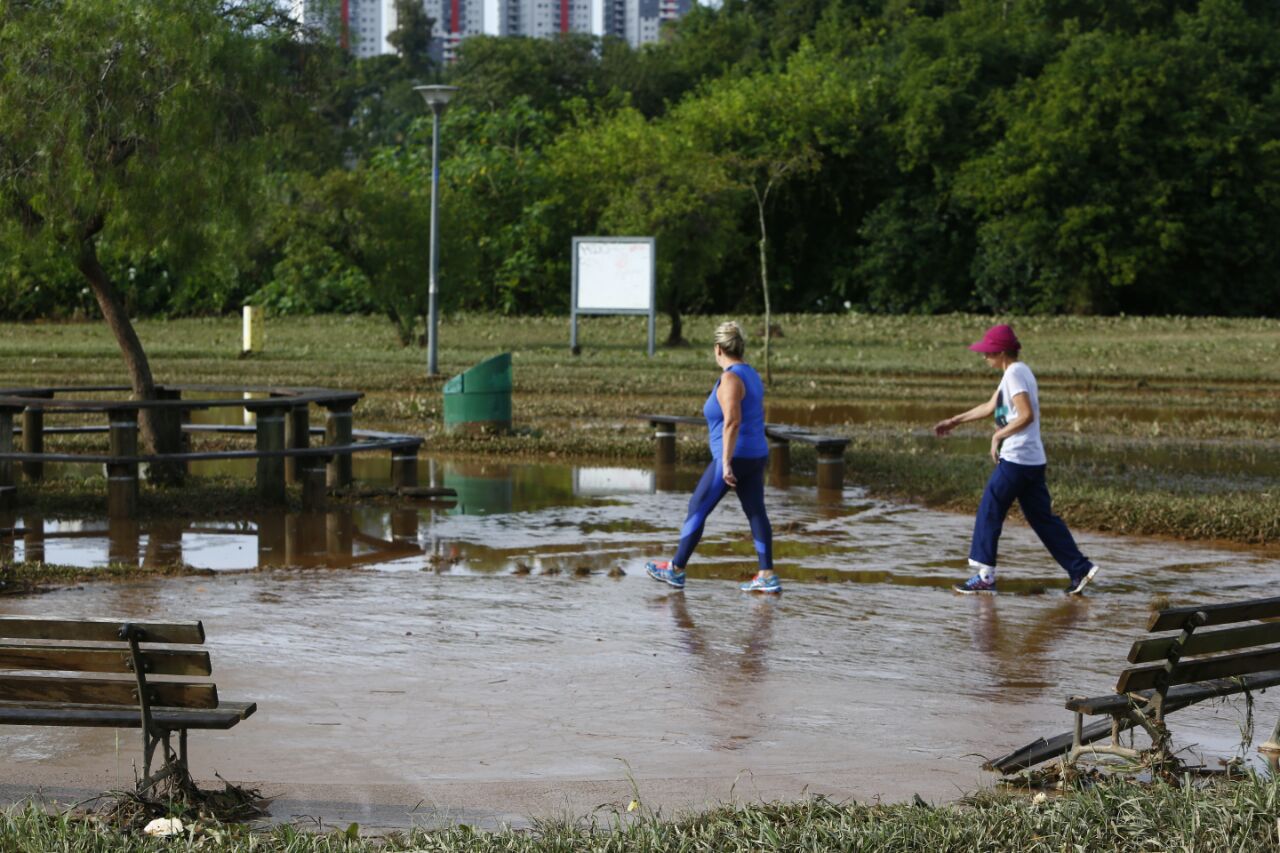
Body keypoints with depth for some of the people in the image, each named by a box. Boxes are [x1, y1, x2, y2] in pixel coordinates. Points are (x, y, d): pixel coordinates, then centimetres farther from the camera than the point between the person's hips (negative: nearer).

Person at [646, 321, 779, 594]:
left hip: (734, 457, -9)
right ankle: (767, 577, 3)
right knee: (755, 512, 7)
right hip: (755, 456, 9)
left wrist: (727, 463, -28)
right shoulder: (750, 374, 11)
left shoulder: (730, 379, -18)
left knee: (697, 508, 1)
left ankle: (676, 570, 8)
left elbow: (732, 421, -27)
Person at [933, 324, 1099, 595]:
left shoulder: (1014, 374, -13)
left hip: (1015, 459, -10)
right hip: (1033, 460, 10)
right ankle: (1080, 568, 6)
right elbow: (990, 407, 27)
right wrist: (954, 421, 30)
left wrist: (999, 435, -14)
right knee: (1042, 517, 10)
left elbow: (1026, 415, -24)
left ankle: (984, 575, 1)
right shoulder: (1017, 372, 18)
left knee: (989, 512, -2)